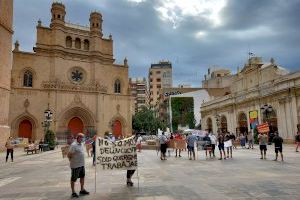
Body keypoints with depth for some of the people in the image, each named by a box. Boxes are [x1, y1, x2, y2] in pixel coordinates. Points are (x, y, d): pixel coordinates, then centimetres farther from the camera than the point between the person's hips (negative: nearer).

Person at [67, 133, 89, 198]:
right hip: (75, 165, -9)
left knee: (82, 177, 18)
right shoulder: (73, 145, -20)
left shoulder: (81, 144, 7)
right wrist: (72, 161, -7)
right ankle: (73, 192, 19)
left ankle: (82, 190, 32)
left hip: (82, 164, 9)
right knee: (73, 179, 7)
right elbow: (69, 155, -21)